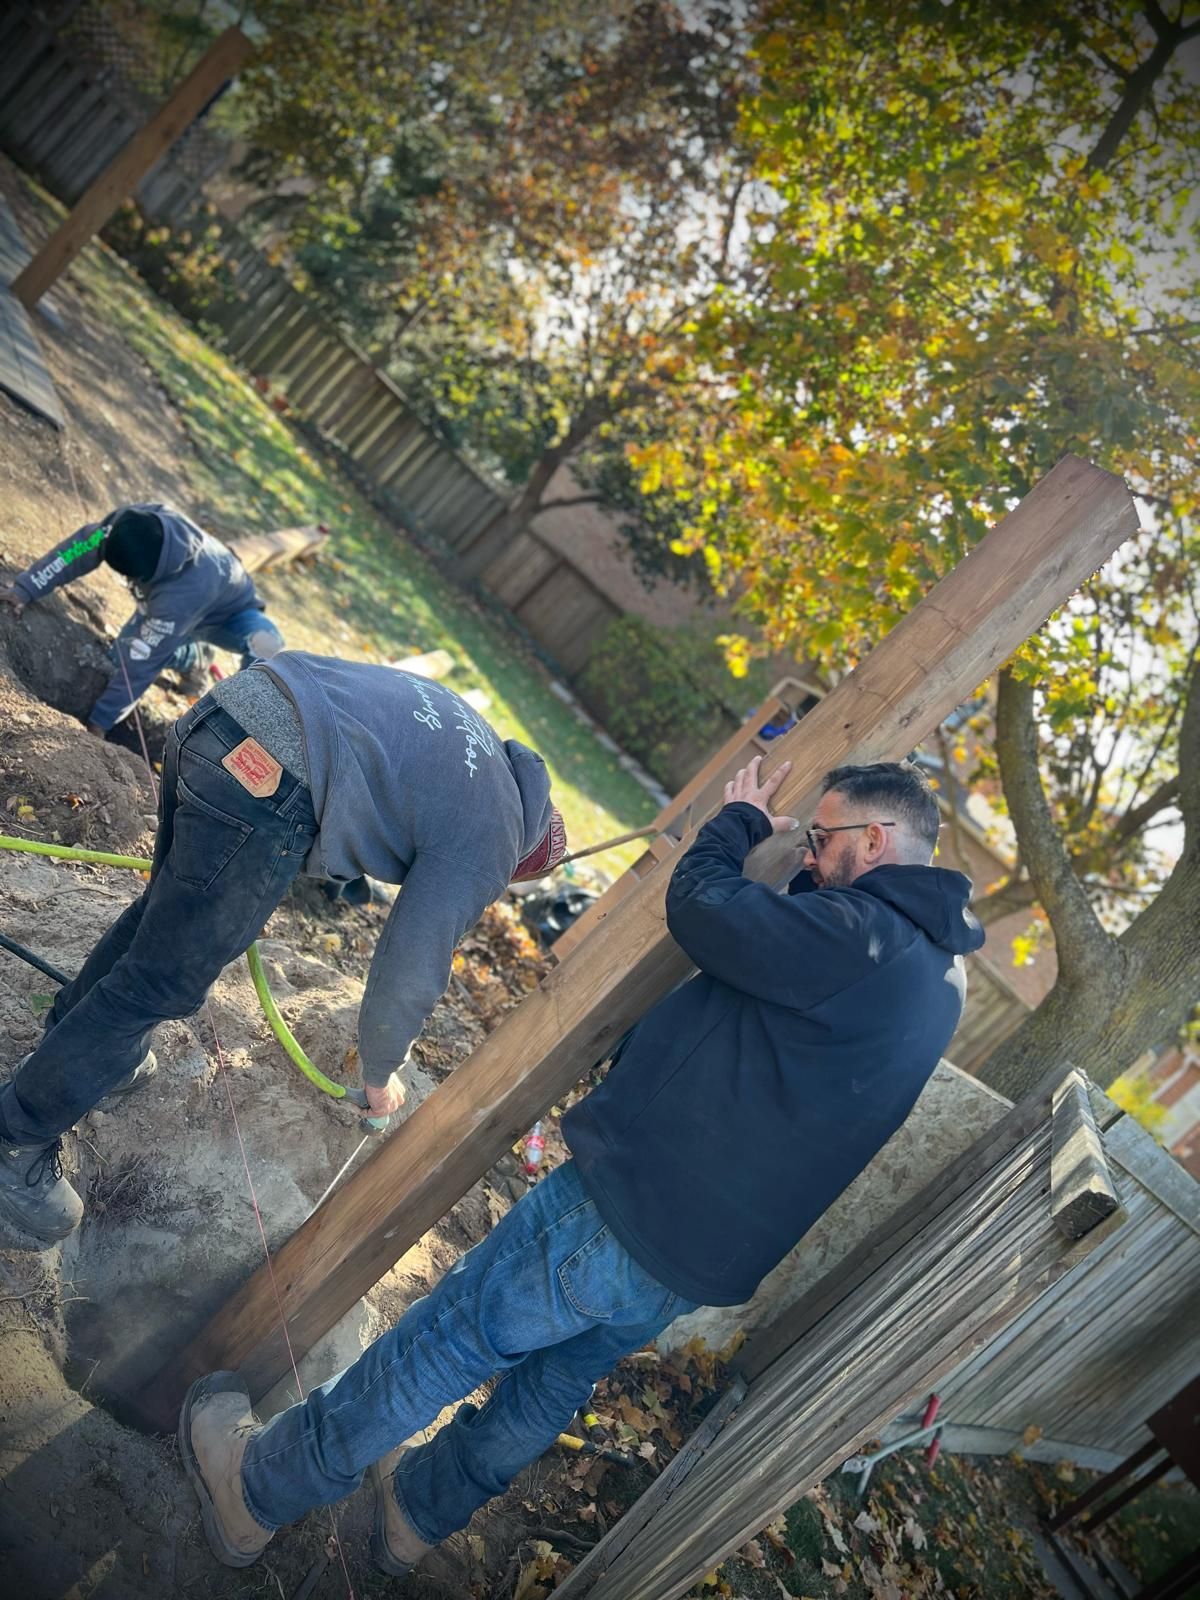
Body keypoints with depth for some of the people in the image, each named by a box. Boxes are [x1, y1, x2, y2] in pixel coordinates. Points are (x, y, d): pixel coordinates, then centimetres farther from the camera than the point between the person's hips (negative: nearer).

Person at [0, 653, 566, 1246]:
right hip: (269, 783, -9)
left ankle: (71, 1042, 47)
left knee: (167, 908, 28)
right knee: (162, 980, 4)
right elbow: (409, 974, 5)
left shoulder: (467, 731, 27)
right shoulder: (489, 842, 5)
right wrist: (380, 1075, 22)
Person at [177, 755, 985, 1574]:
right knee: (555, 1383, 26)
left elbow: (701, 905, -16)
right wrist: (819, 881, 13)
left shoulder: (861, 932, -21)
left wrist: (741, 820, 0)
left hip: (629, 1208, -9)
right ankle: (416, 1512, 47)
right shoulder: (935, 970, 8)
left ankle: (256, 1491, 25)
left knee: (443, 1343, 7)